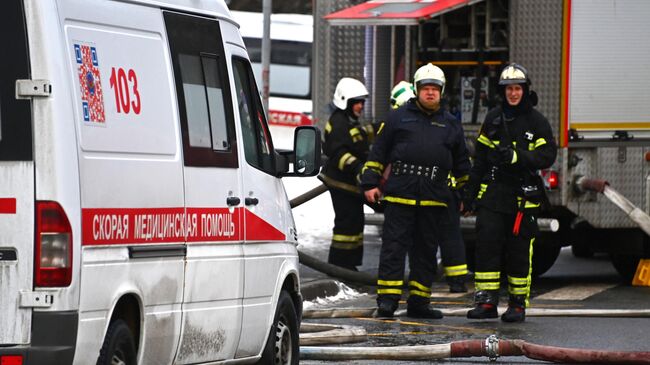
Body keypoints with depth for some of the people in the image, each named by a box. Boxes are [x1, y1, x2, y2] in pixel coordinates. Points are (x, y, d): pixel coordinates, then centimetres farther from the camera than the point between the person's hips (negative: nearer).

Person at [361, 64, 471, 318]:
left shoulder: (450, 125, 16)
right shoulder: (398, 118, 8)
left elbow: (461, 163, 23)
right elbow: (378, 152, 8)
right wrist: (370, 183, 2)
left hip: (434, 199, 3)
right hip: (399, 194, -3)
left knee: (426, 250, 7)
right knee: (394, 247, -7)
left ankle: (418, 302, 13)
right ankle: (387, 299, -7)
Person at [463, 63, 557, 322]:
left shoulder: (537, 122, 1)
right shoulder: (493, 119, 11)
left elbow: (547, 156, -6)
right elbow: (480, 159, 15)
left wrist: (518, 157, -20)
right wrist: (470, 193, 14)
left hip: (523, 197, -3)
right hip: (492, 195, 3)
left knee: (519, 252, 1)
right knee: (486, 246, -6)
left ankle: (518, 304, 9)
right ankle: (486, 302, -4)